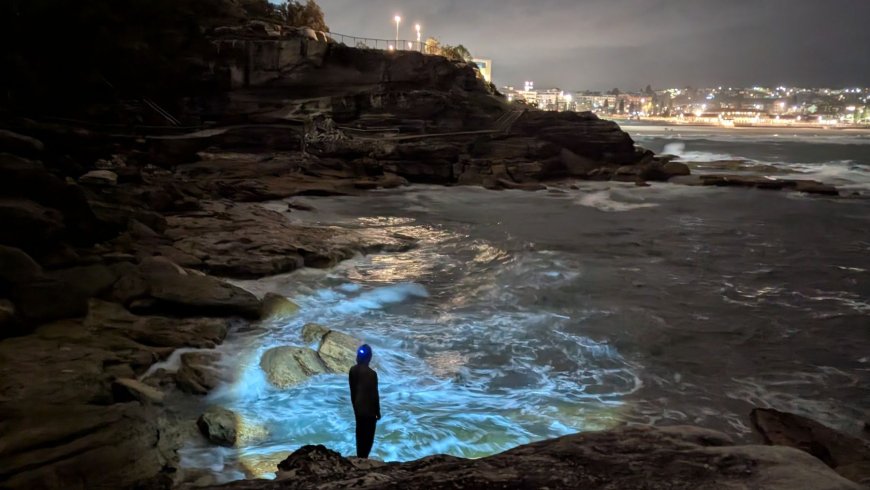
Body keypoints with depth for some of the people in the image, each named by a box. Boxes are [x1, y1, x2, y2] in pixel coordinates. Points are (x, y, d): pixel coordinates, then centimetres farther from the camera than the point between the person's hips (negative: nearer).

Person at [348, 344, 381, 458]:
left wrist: (355, 407, 17)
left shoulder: (353, 370, -4)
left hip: (358, 408, 6)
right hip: (369, 410, -6)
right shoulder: (371, 373, -23)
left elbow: (352, 391, 5)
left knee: (360, 435, 19)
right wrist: (378, 412, -4)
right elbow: (374, 394, -16)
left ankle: (359, 458, 30)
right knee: (368, 437, 7)